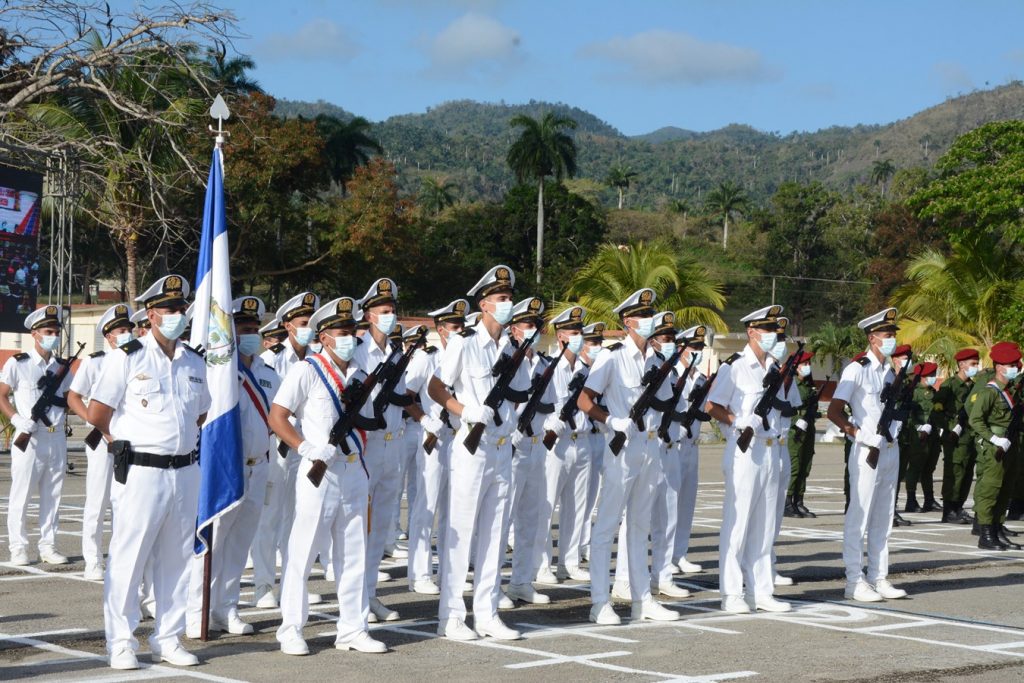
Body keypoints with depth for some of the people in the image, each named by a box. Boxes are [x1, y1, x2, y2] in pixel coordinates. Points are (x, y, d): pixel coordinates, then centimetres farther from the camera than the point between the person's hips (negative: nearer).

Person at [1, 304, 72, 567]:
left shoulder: (61, 366, 12)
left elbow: (69, 399, 15)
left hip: (57, 438, 5)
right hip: (29, 438, -5)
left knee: (52, 496, 8)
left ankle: (48, 547, 15)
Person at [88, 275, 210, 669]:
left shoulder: (195, 363, 12)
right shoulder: (127, 358, -5)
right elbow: (97, 413, -3)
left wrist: (183, 444, 13)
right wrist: (126, 444, 7)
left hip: (185, 471, 5)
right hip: (140, 472, -5)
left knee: (176, 559, 9)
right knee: (128, 558, -3)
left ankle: (167, 640, 18)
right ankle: (121, 643, 4)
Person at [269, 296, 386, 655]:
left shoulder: (358, 376, 15)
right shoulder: (306, 370, -5)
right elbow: (277, 417, -11)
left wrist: (355, 417, 1)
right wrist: (306, 448, -21)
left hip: (354, 472, 6)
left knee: (353, 554, 9)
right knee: (302, 552, -2)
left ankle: (352, 629, 17)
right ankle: (290, 630, 6)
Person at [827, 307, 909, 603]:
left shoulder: (891, 371, 14)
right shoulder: (857, 369, -8)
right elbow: (834, 411, -11)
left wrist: (895, 431, 8)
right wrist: (860, 434, -18)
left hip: (891, 450, 8)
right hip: (867, 453, -8)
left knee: (883, 519, 11)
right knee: (859, 517, -4)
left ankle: (879, 578, 16)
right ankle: (855, 581, -2)